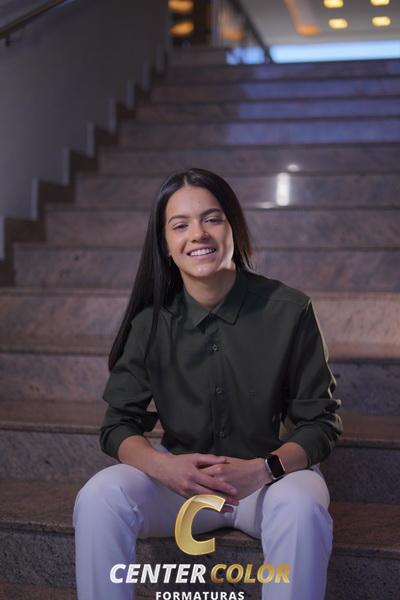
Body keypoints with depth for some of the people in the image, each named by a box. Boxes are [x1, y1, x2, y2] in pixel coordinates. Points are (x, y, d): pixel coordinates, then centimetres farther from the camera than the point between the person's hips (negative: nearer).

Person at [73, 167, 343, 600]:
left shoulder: (288, 311, -13)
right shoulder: (150, 321, -6)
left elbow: (319, 423, -8)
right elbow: (119, 425, -3)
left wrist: (263, 470, -28)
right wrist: (163, 467, -25)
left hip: (271, 473, -1)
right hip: (178, 475, 2)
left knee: (302, 507, -35)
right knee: (98, 499, -25)